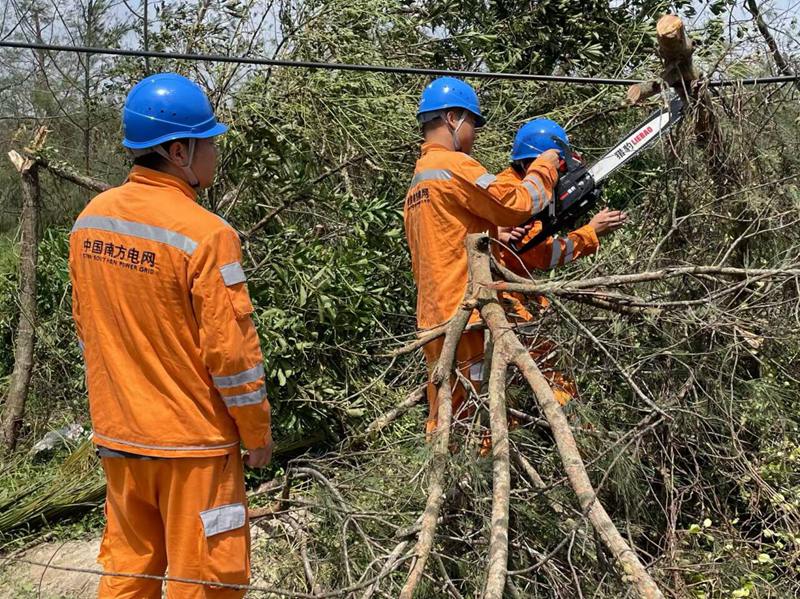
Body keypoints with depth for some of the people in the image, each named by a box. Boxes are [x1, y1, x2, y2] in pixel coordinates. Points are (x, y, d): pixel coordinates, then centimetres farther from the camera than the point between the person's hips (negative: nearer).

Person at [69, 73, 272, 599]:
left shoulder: (91, 219, 1)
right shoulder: (205, 234, -21)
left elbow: (86, 326, 10)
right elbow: (232, 350, -19)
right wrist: (257, 432, -6)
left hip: (117, 435, 7)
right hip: (191, 441, -7)